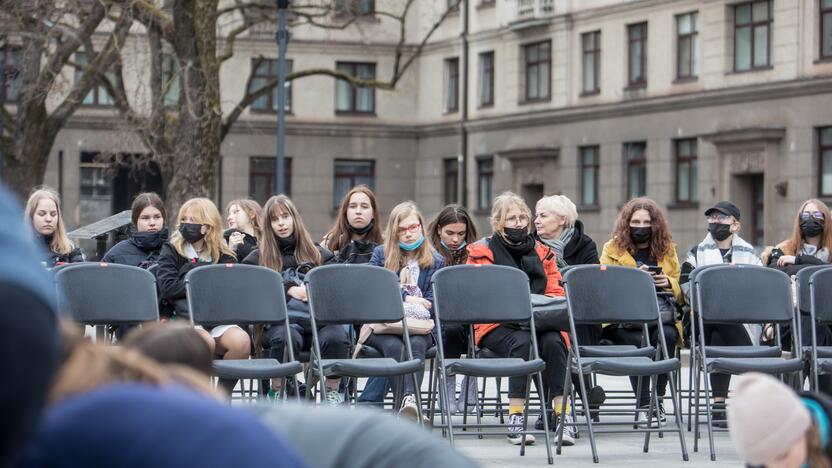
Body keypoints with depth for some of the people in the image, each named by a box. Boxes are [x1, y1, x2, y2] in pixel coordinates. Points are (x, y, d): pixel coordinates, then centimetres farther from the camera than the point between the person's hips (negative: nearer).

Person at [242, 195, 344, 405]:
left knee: (336, 336, -36)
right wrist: (289, 291, -3)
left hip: (318, 318, 1)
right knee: (286, 337, -40)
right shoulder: (258, 258, 22)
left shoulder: (318, 254, 26)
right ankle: (277, 392, -22)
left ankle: (332, 393, -21)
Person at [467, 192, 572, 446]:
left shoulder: (542, 252, 18)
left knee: (552, 341, -32)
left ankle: (563, 413, -32)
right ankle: (516, 416, -38)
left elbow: (556, 292, 11)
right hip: (497, 325, -3)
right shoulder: (482, 251, 6)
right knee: (521, 340, -36)